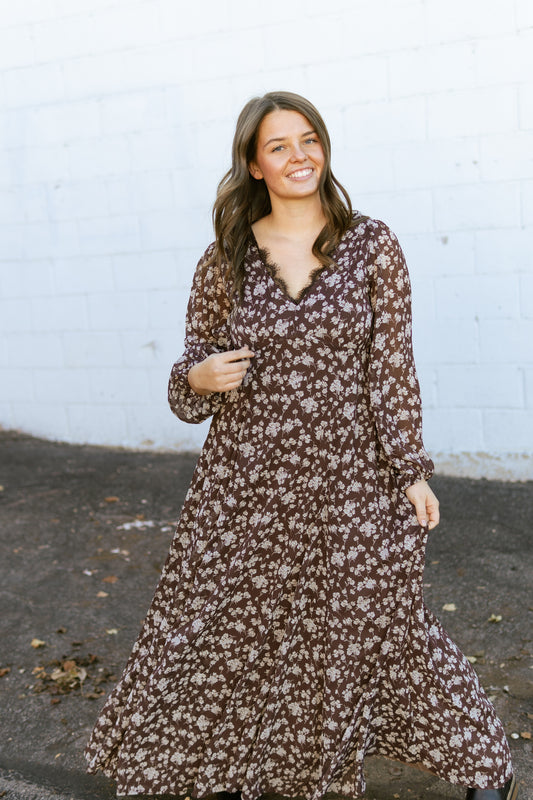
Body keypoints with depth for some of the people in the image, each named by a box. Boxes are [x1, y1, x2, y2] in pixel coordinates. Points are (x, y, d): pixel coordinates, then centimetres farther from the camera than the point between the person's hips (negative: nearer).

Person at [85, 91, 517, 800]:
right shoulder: (225, 259, 2)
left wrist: (411, 470, -4)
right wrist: (199, 379, -13)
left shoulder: (372, 246, -2)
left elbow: (393, 368, -2)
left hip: (349, 482, -1)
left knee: (381, 625, 10)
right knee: (225, 629, 11)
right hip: (246, 482, 2)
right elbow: (193, 377, 9)